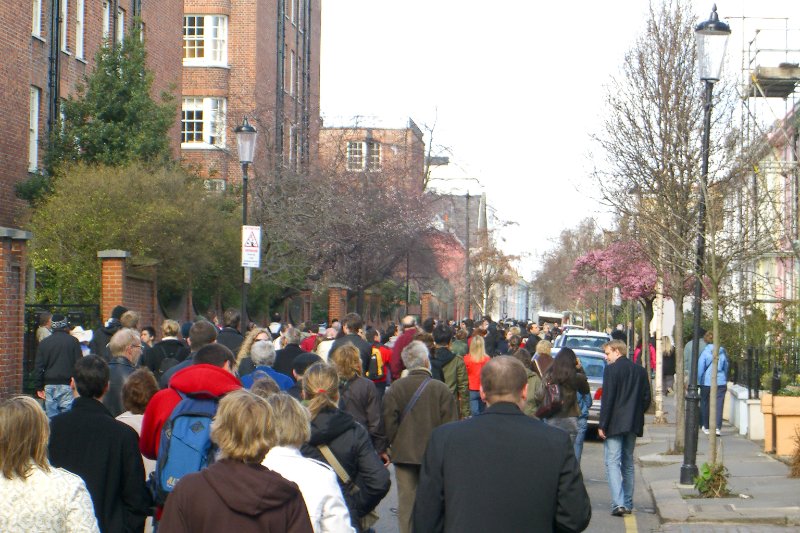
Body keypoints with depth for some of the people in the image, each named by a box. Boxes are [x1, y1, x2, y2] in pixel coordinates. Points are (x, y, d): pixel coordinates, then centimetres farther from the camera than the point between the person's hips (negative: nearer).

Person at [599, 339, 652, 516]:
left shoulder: (611, 369, -10)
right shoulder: (640, 370, 9)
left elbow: (607, 399, -14)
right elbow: (646, 398, 9)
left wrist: (602, 425, -11)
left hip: (614, 424, -6)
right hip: (634, 424, 6)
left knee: (612, 463, -6)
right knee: (628, 463, 16)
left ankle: (618, 503, -19)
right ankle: (628, 503, 19)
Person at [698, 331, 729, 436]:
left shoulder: (704, 352, -8)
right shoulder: (722, 352, 2)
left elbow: (700, 368, -5)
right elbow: (726, 367, 12)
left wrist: (698, 382, 4)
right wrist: (725, 379, 24)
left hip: (707, 382, -2)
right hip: (721, 382, 2)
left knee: (705, 404, 12)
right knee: (718, 404, -1)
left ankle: (706, 427, 19)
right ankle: (717, 427, -11)